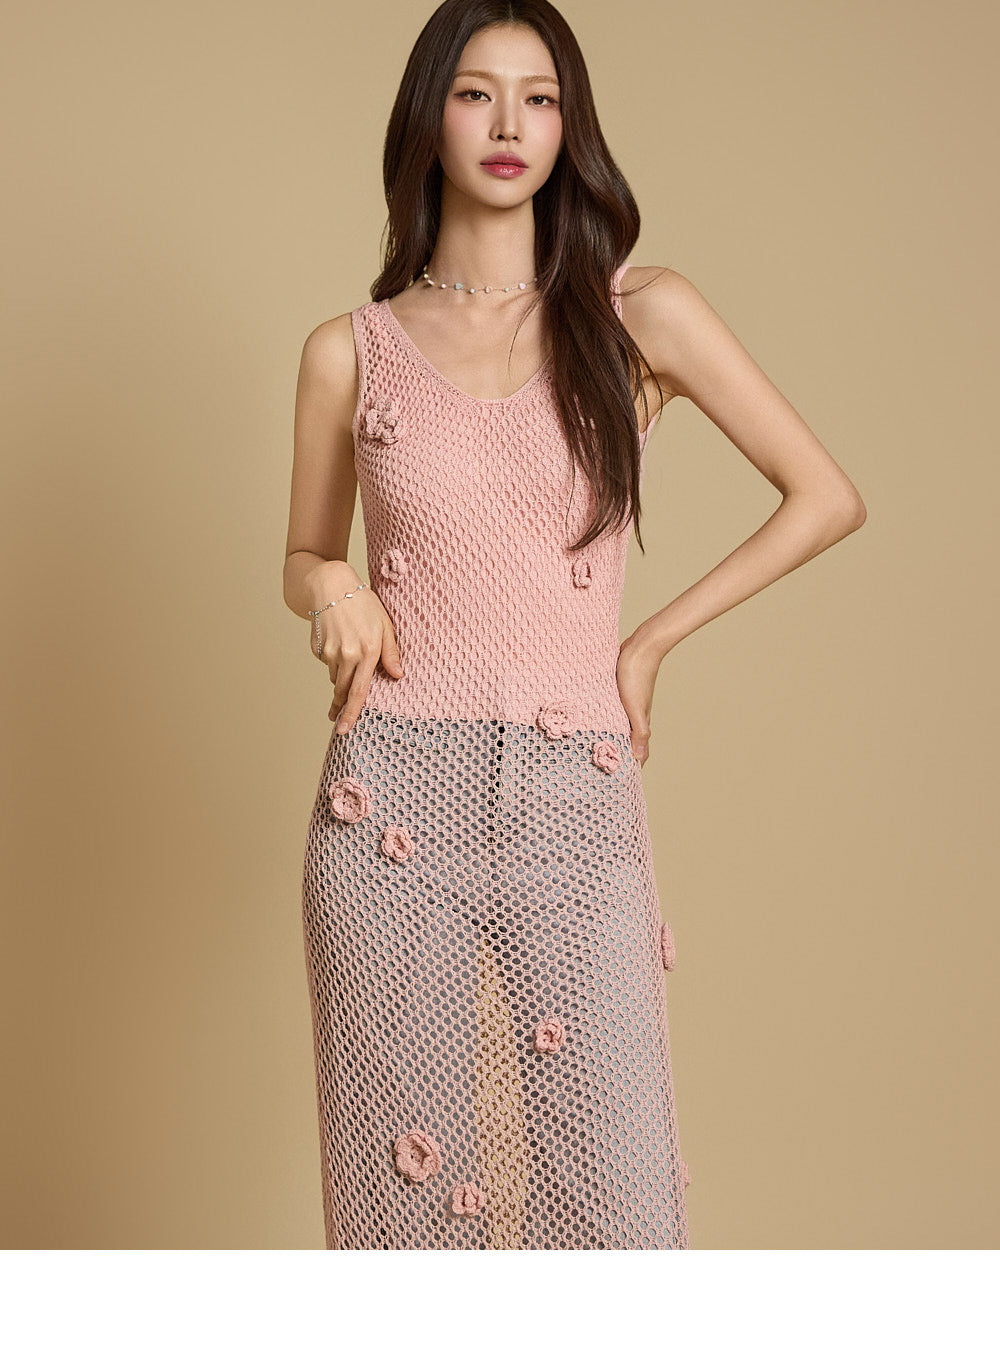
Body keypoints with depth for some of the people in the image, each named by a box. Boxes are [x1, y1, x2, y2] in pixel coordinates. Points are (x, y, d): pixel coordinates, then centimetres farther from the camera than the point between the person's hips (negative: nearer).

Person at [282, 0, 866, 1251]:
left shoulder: (641, 315, 3)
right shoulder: (348, 351, 6)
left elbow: (827, 498, 6)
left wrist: (653, 637, 3)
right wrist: (334, 590, -4)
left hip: (577, 805, 0)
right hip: (395, 805, 1)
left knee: (613, 1195, 0)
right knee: (406, 1179, 8)